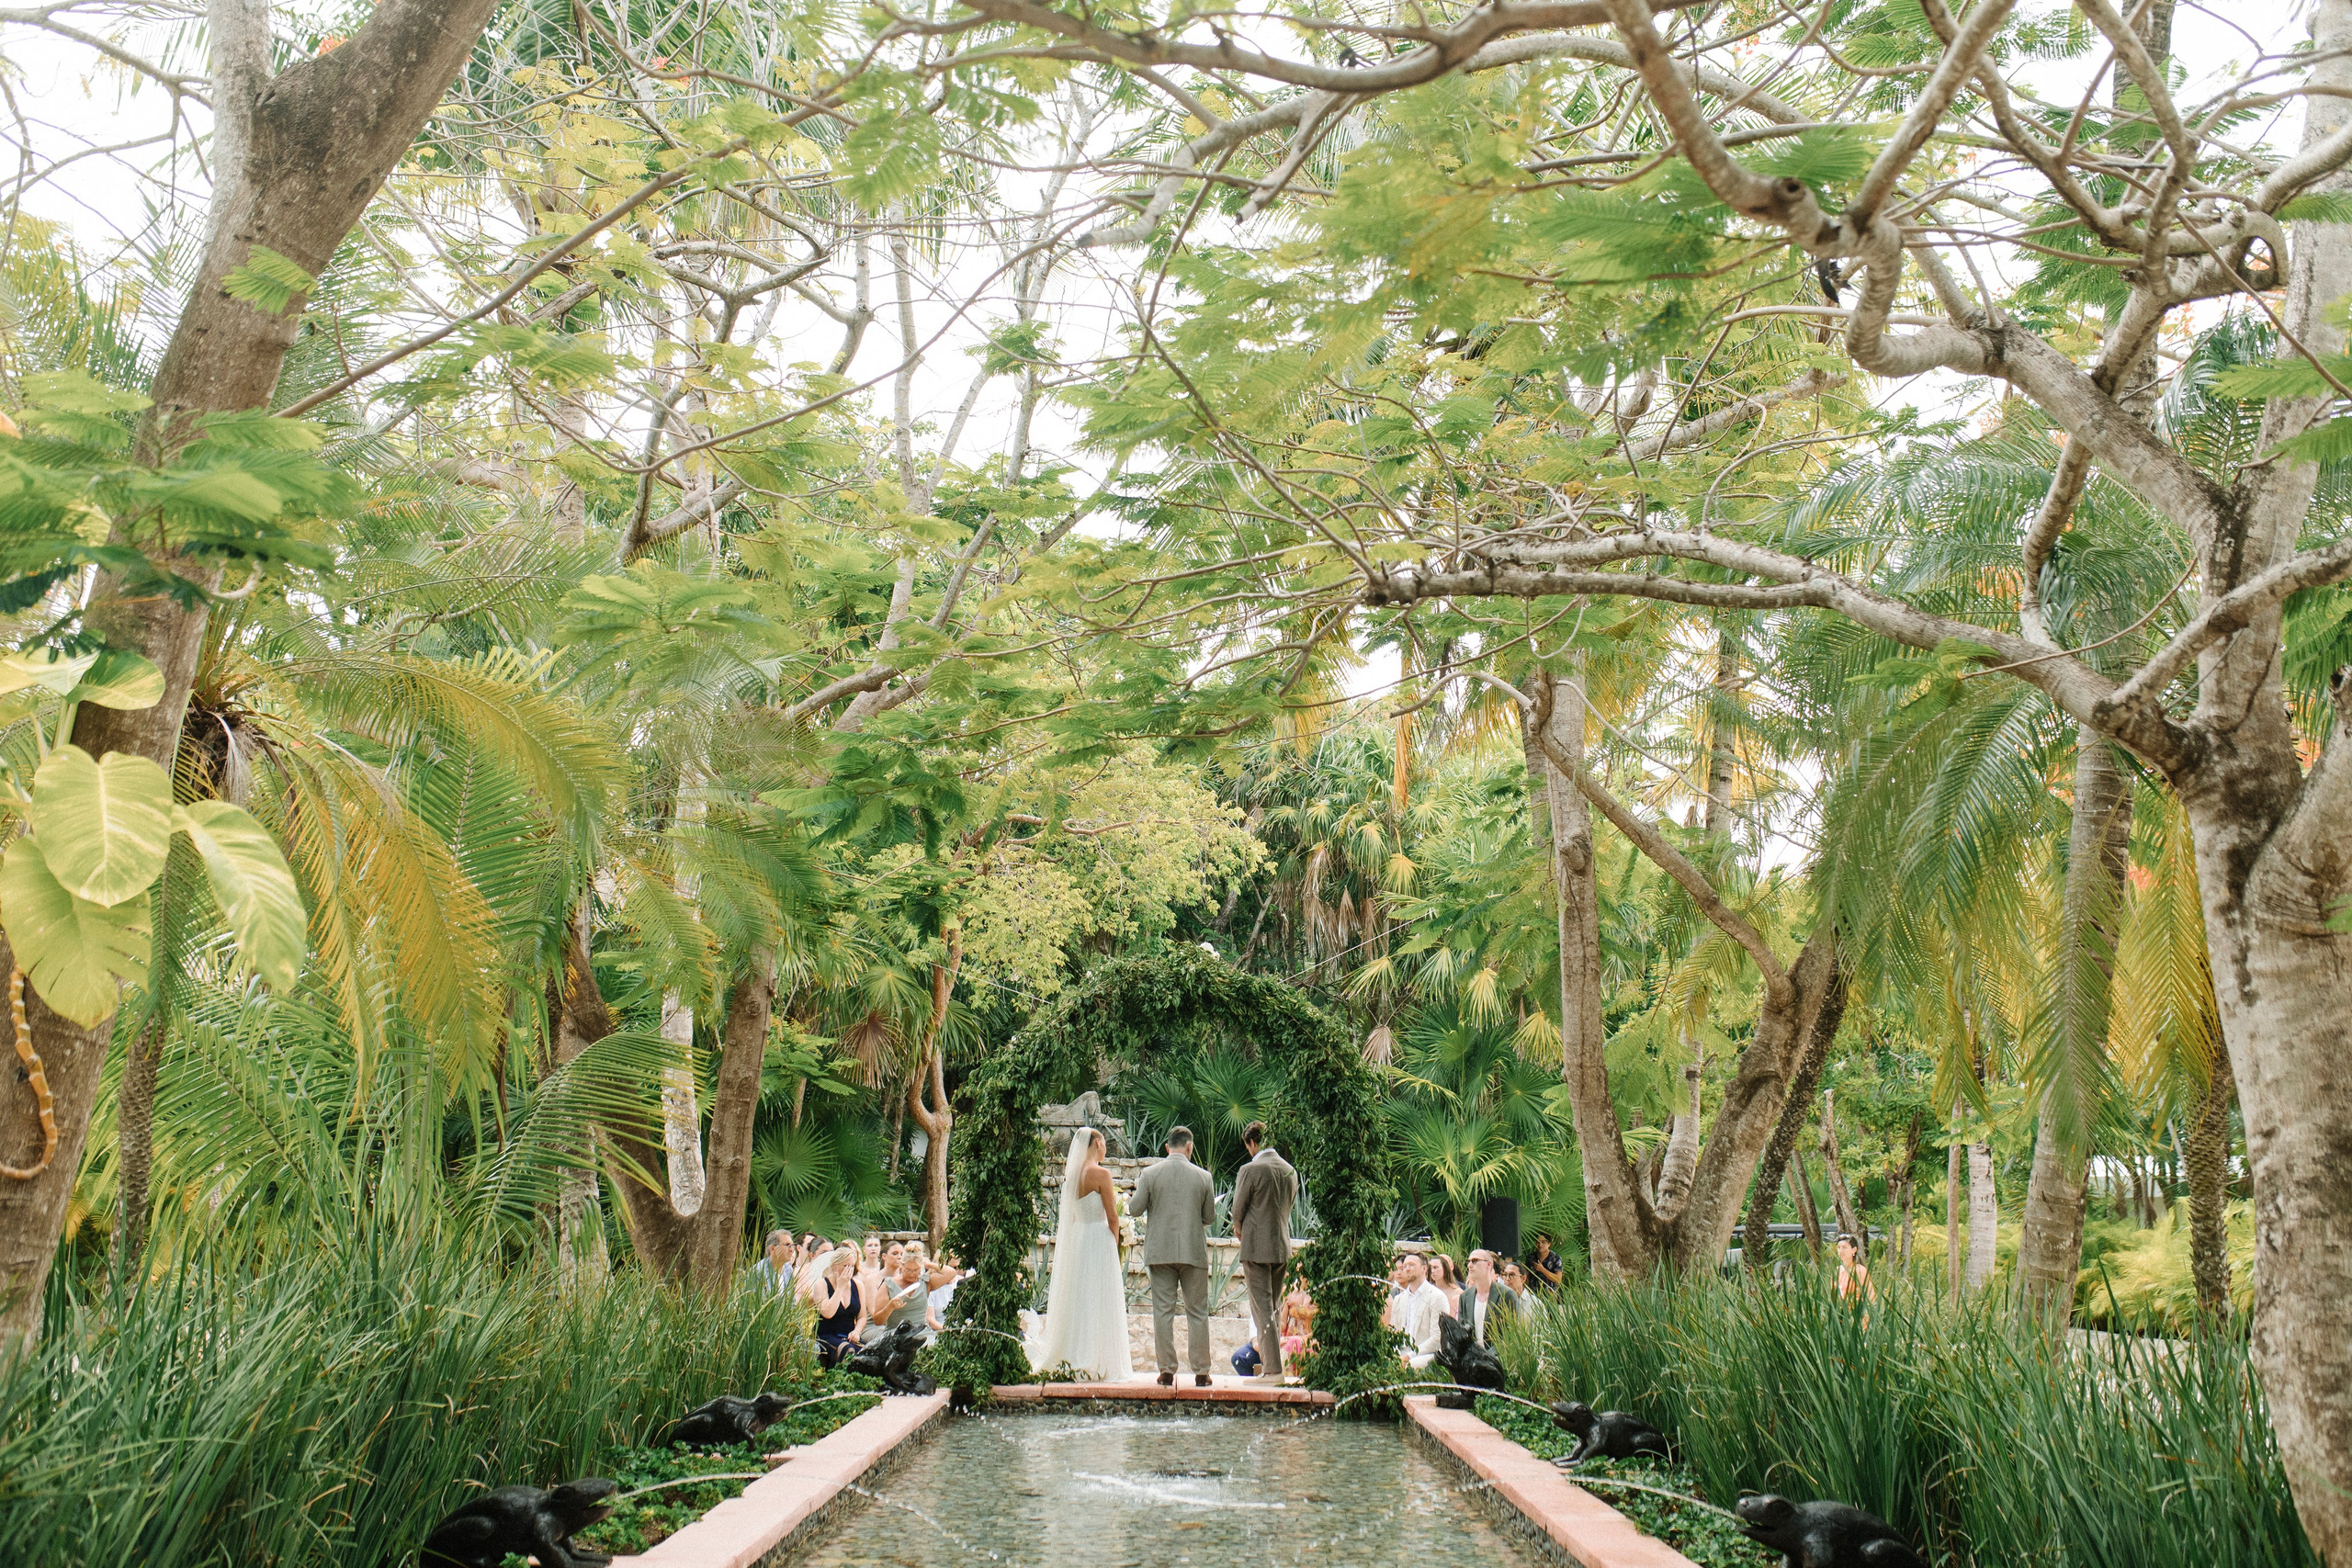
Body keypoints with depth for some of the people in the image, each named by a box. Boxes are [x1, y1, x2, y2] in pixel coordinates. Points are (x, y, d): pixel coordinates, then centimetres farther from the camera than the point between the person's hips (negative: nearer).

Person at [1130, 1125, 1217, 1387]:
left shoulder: (1150, 1174, -3)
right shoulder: (1203, 1176, -1)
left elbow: (1135, 1209, -2)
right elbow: (1209, 1218, 4)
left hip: (1160, 1252, 0)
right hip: (1194, 1252, 0)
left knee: (1163, 1311, 5)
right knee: (1197, 1312, 7)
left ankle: (1167, 1370, 3)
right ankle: (1201, 1372, 8)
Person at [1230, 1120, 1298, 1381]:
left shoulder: (1250, 1170, -13)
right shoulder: (1290, 1170, 7)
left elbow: (1238, 1210, -6)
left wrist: (1239, 1230, 14)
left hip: (1257, 1247, -6)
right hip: (1283, 1246, 6)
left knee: (1262, 1308, -3)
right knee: (1272, 1306, 17)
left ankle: (1273, 1369, -6)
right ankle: (1269, 1362, 21)